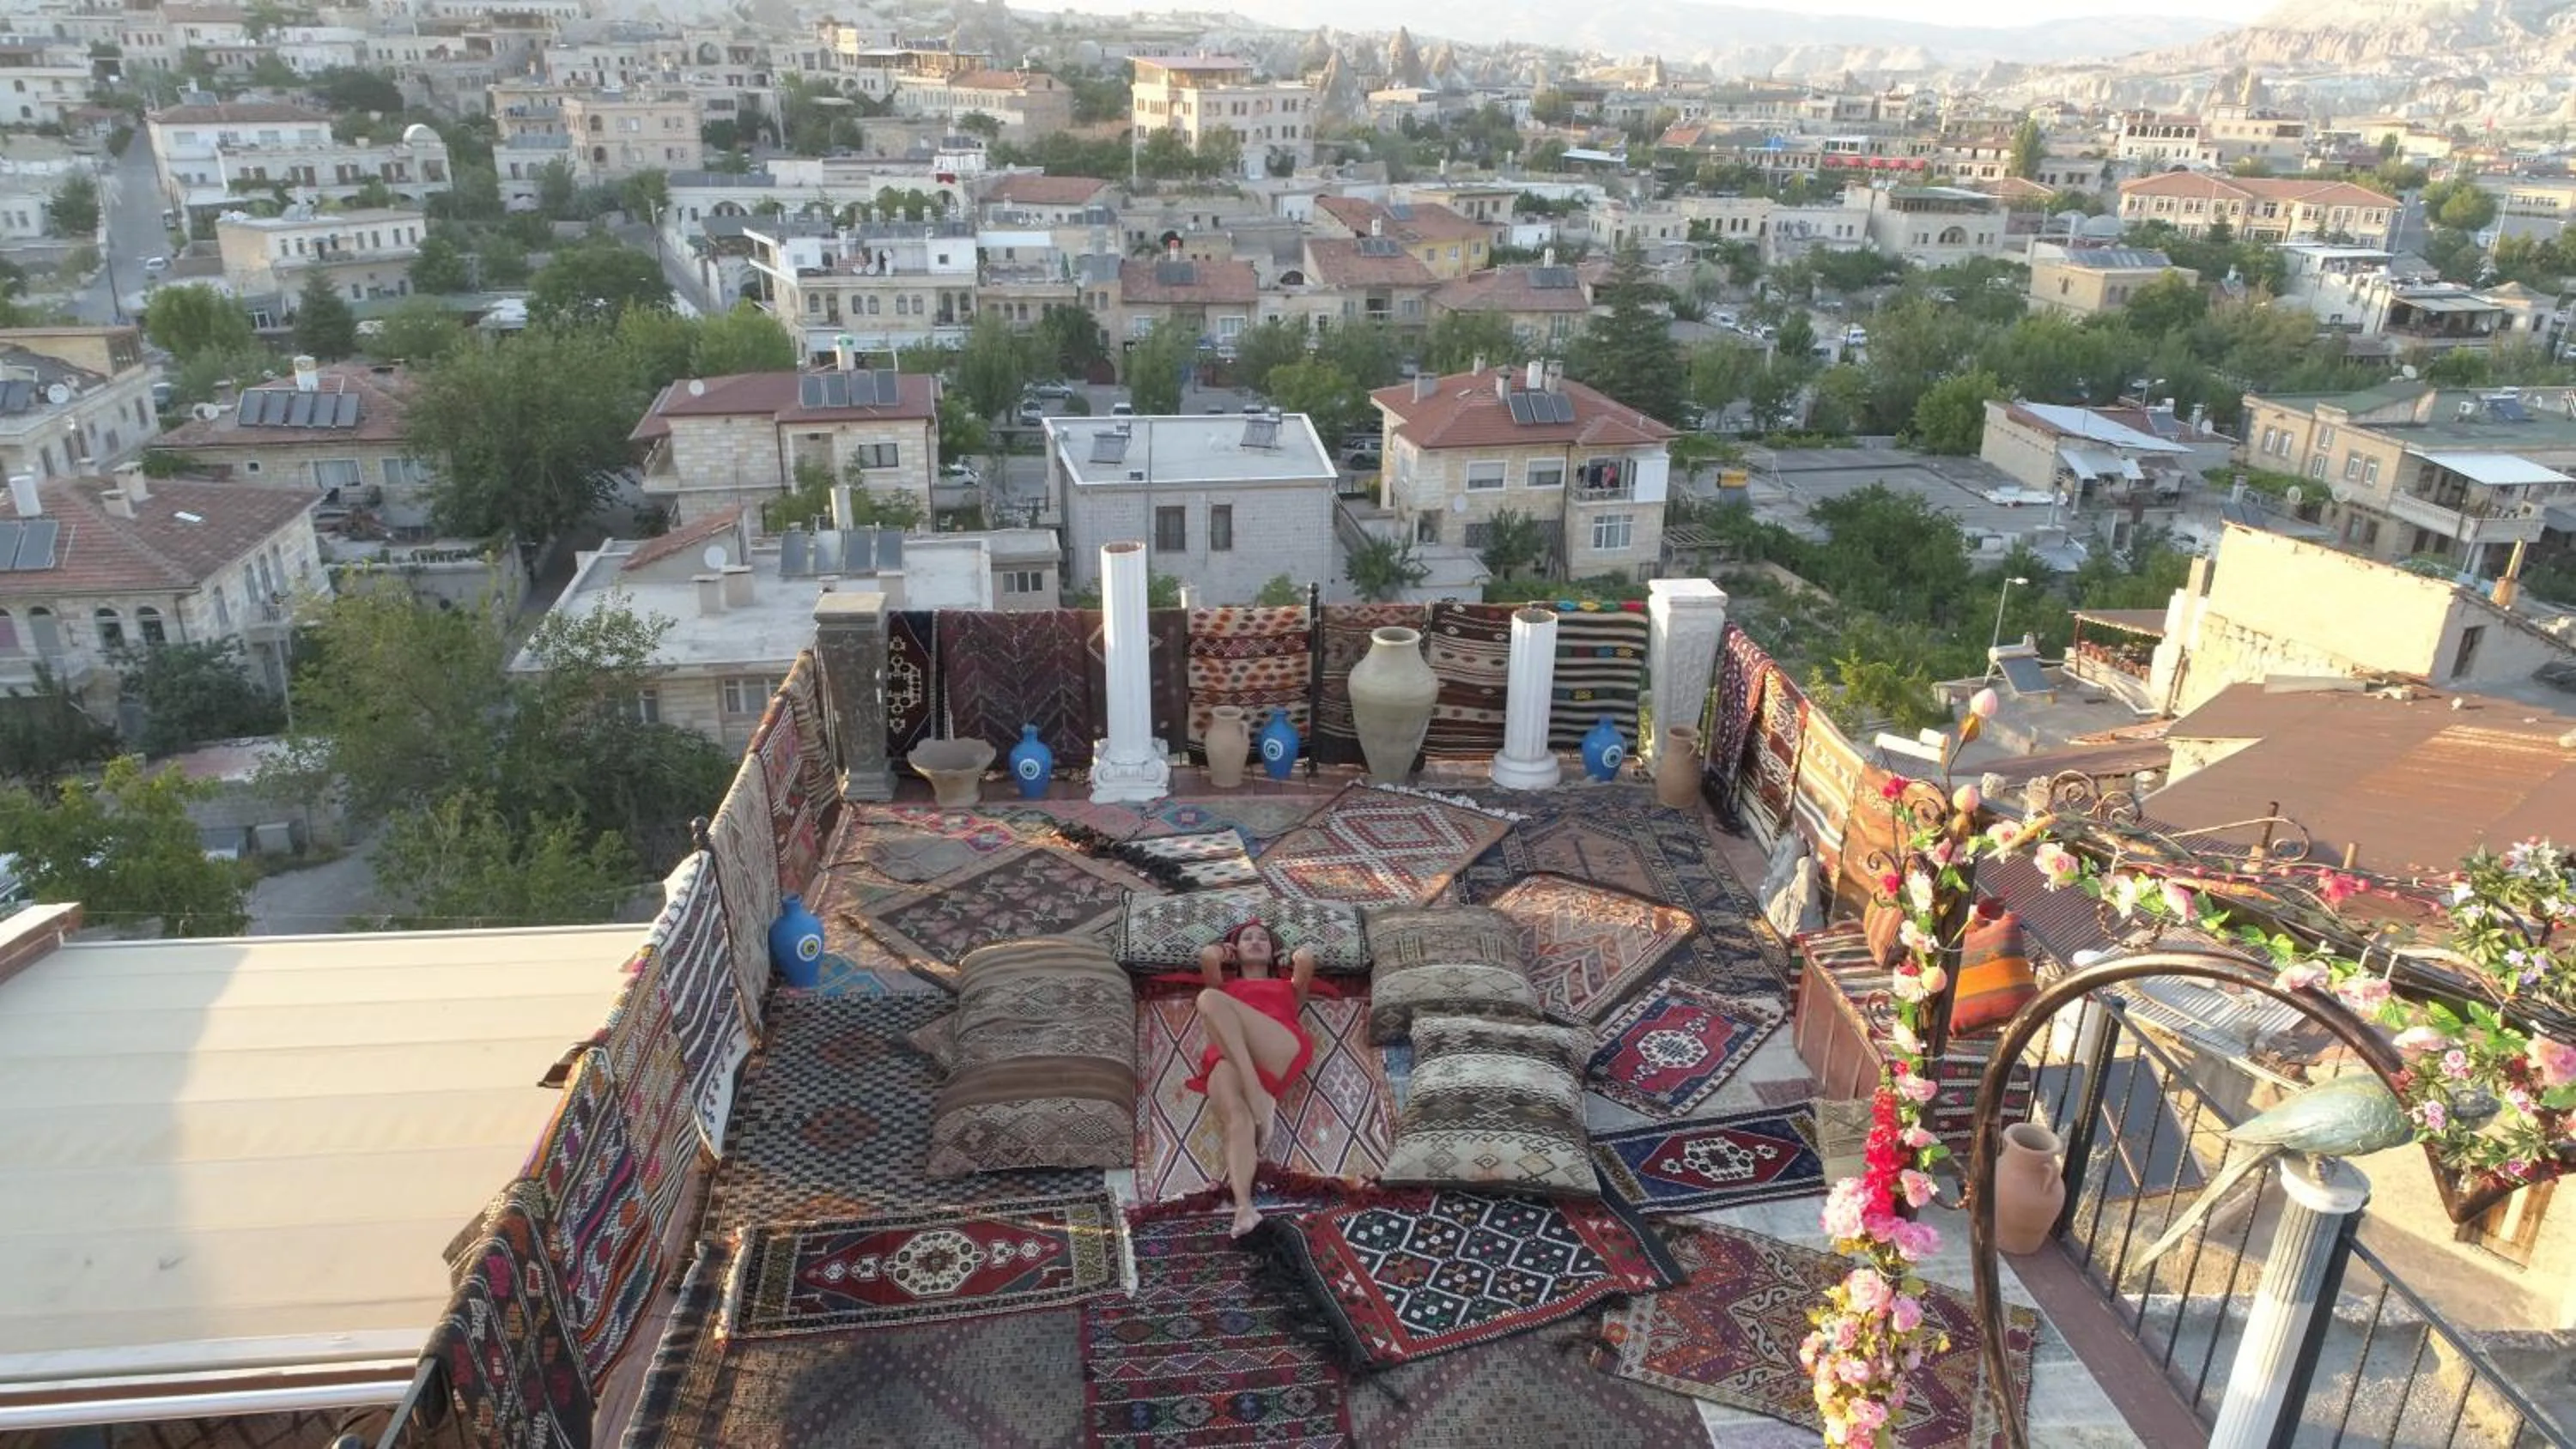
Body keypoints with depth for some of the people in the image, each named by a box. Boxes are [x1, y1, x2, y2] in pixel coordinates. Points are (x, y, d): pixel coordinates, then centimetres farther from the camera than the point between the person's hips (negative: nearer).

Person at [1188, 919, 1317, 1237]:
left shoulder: (1289, 988, 37)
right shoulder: (1224, 988, 38)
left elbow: (1307, 957, 16)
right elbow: (1208, 956, 17)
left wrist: (1296, 956, 38)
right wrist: (1226, 952, 38)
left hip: (1280, 1054, -1)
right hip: (1228, 1059, 1)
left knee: (1210, 999, -27)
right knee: (1237, 1118, -34)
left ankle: (1259, 1096, -34)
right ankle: (1243, 1208, -53)